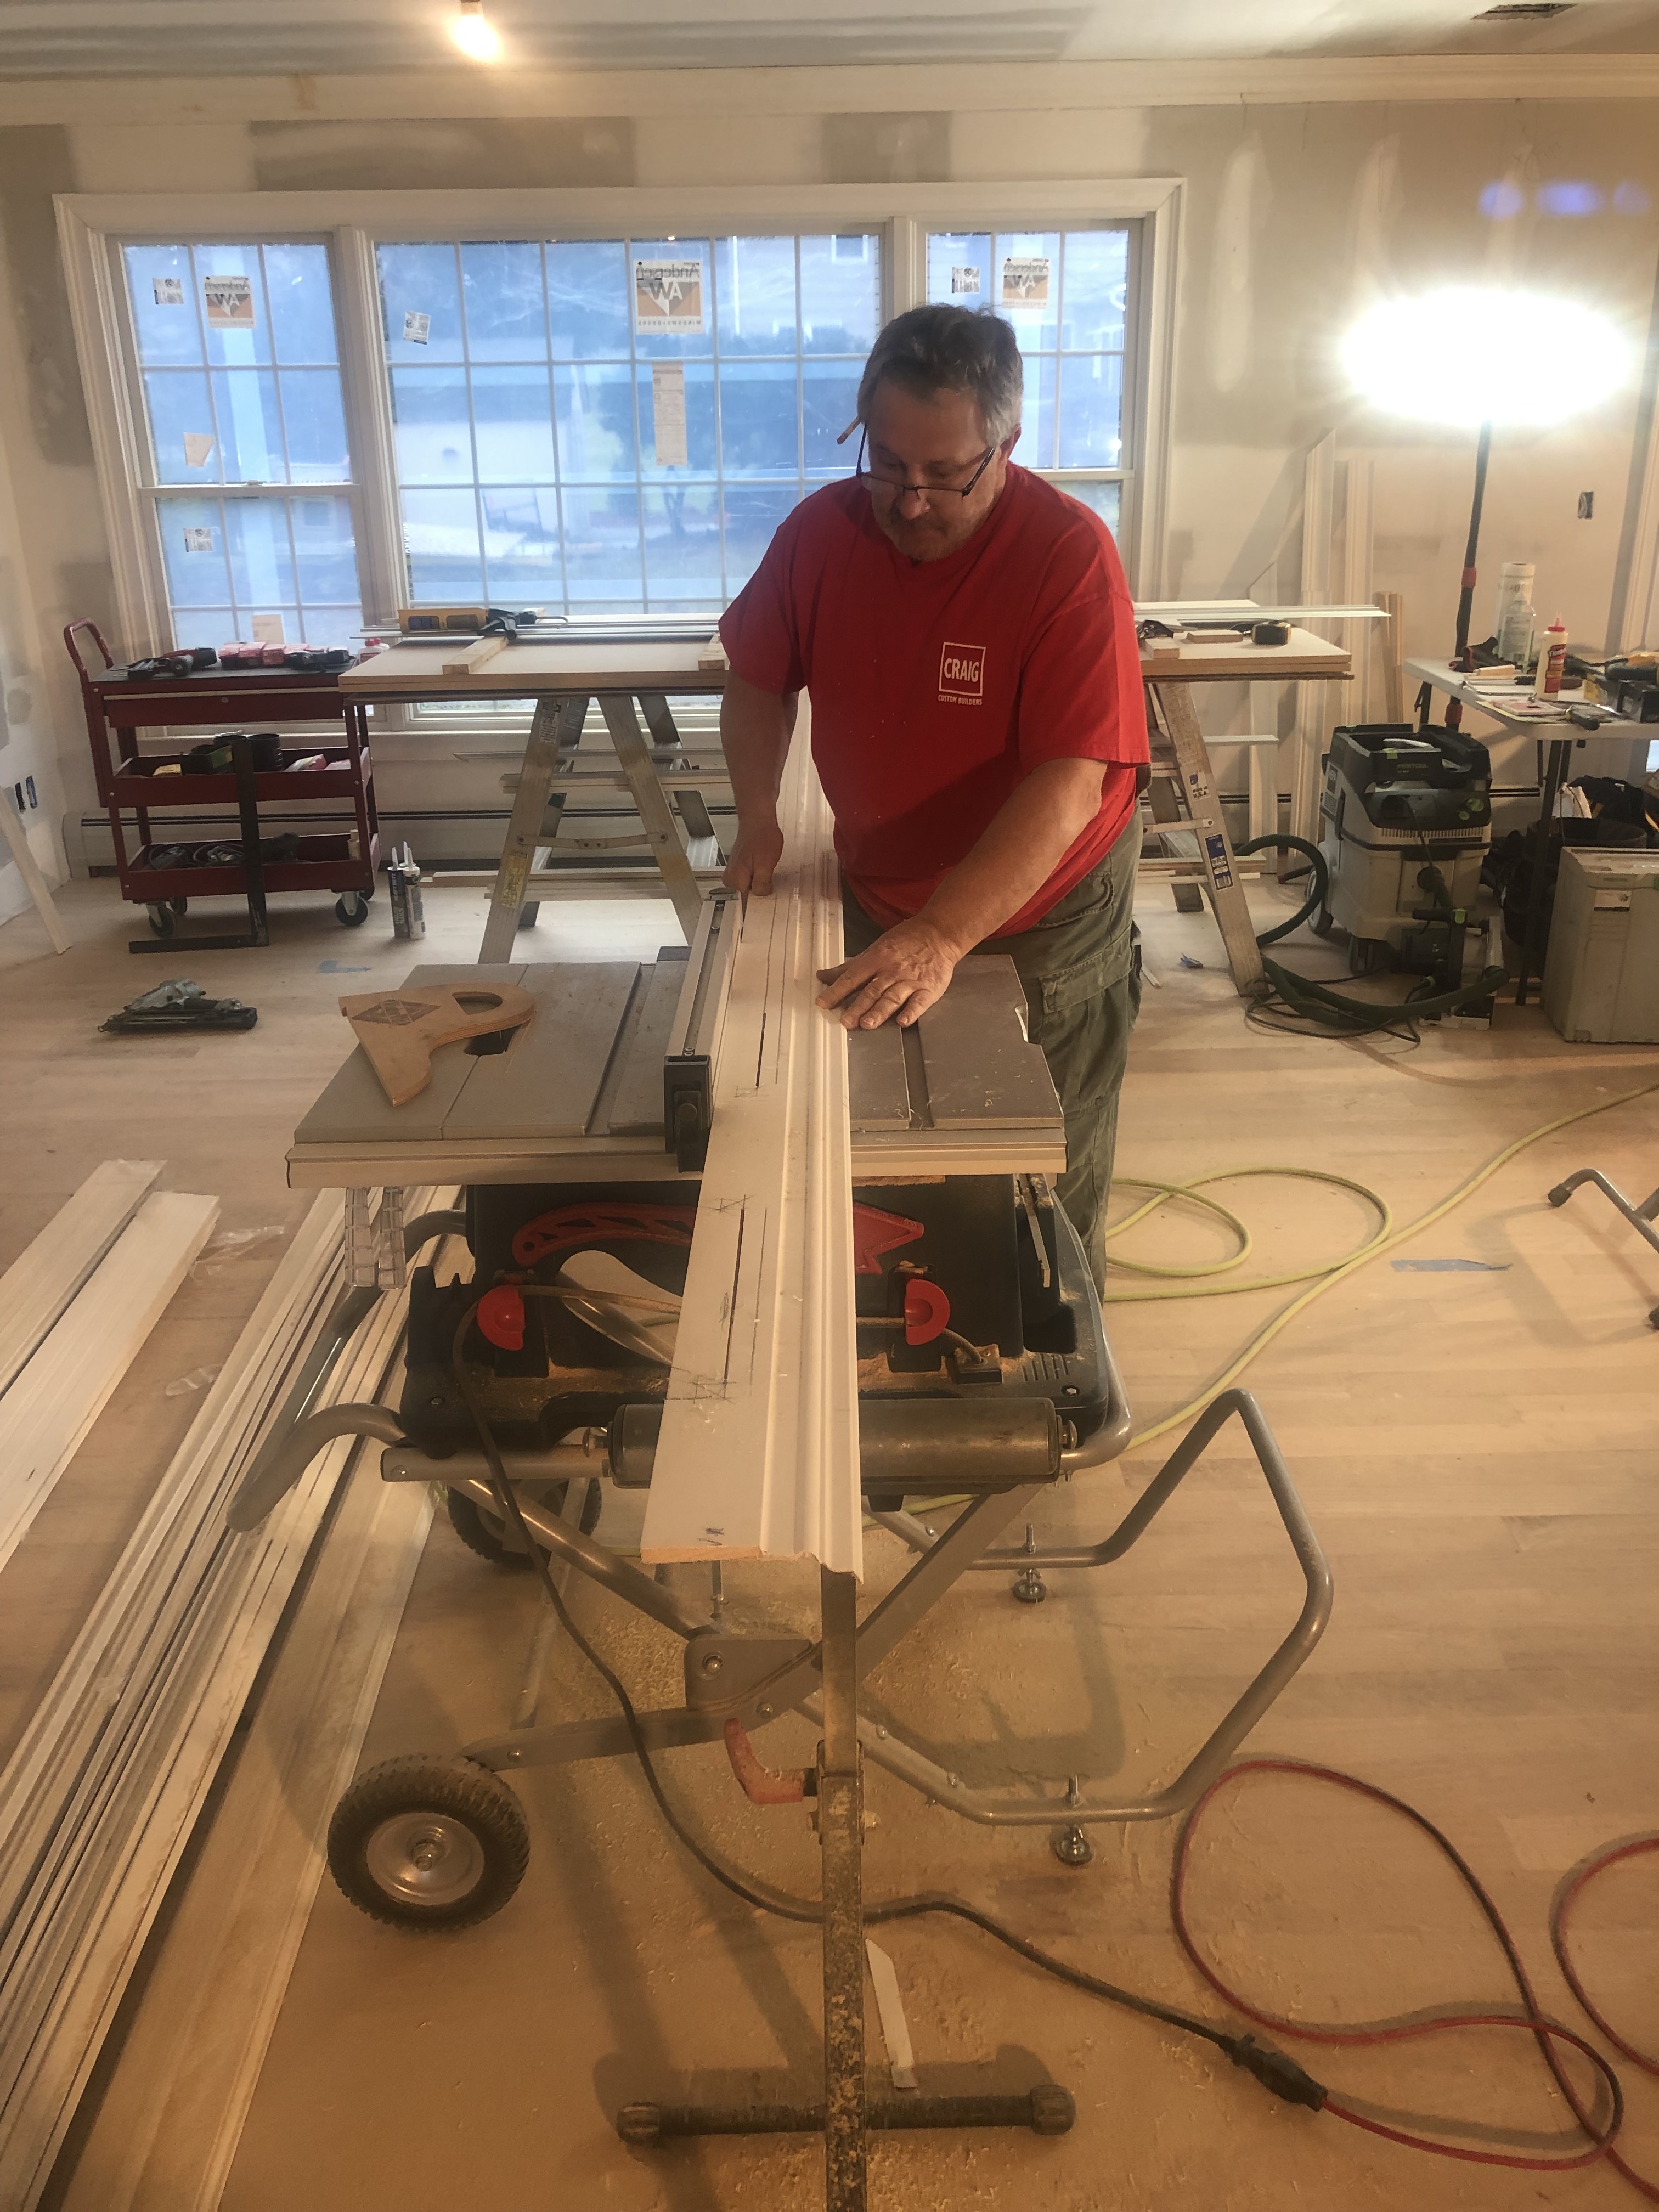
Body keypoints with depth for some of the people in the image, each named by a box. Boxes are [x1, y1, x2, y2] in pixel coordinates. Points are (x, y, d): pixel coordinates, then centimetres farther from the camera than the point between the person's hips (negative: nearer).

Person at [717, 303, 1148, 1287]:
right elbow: (759, 676, 6)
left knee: (1052, 1191, 14)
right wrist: (759, 816, -10)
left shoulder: (1070, 554, -24)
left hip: (1043, 916, -4)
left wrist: (944, 935, -39)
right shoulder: (822, 531, -10)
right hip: (880, 898, 4)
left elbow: (1072, 782, -31)